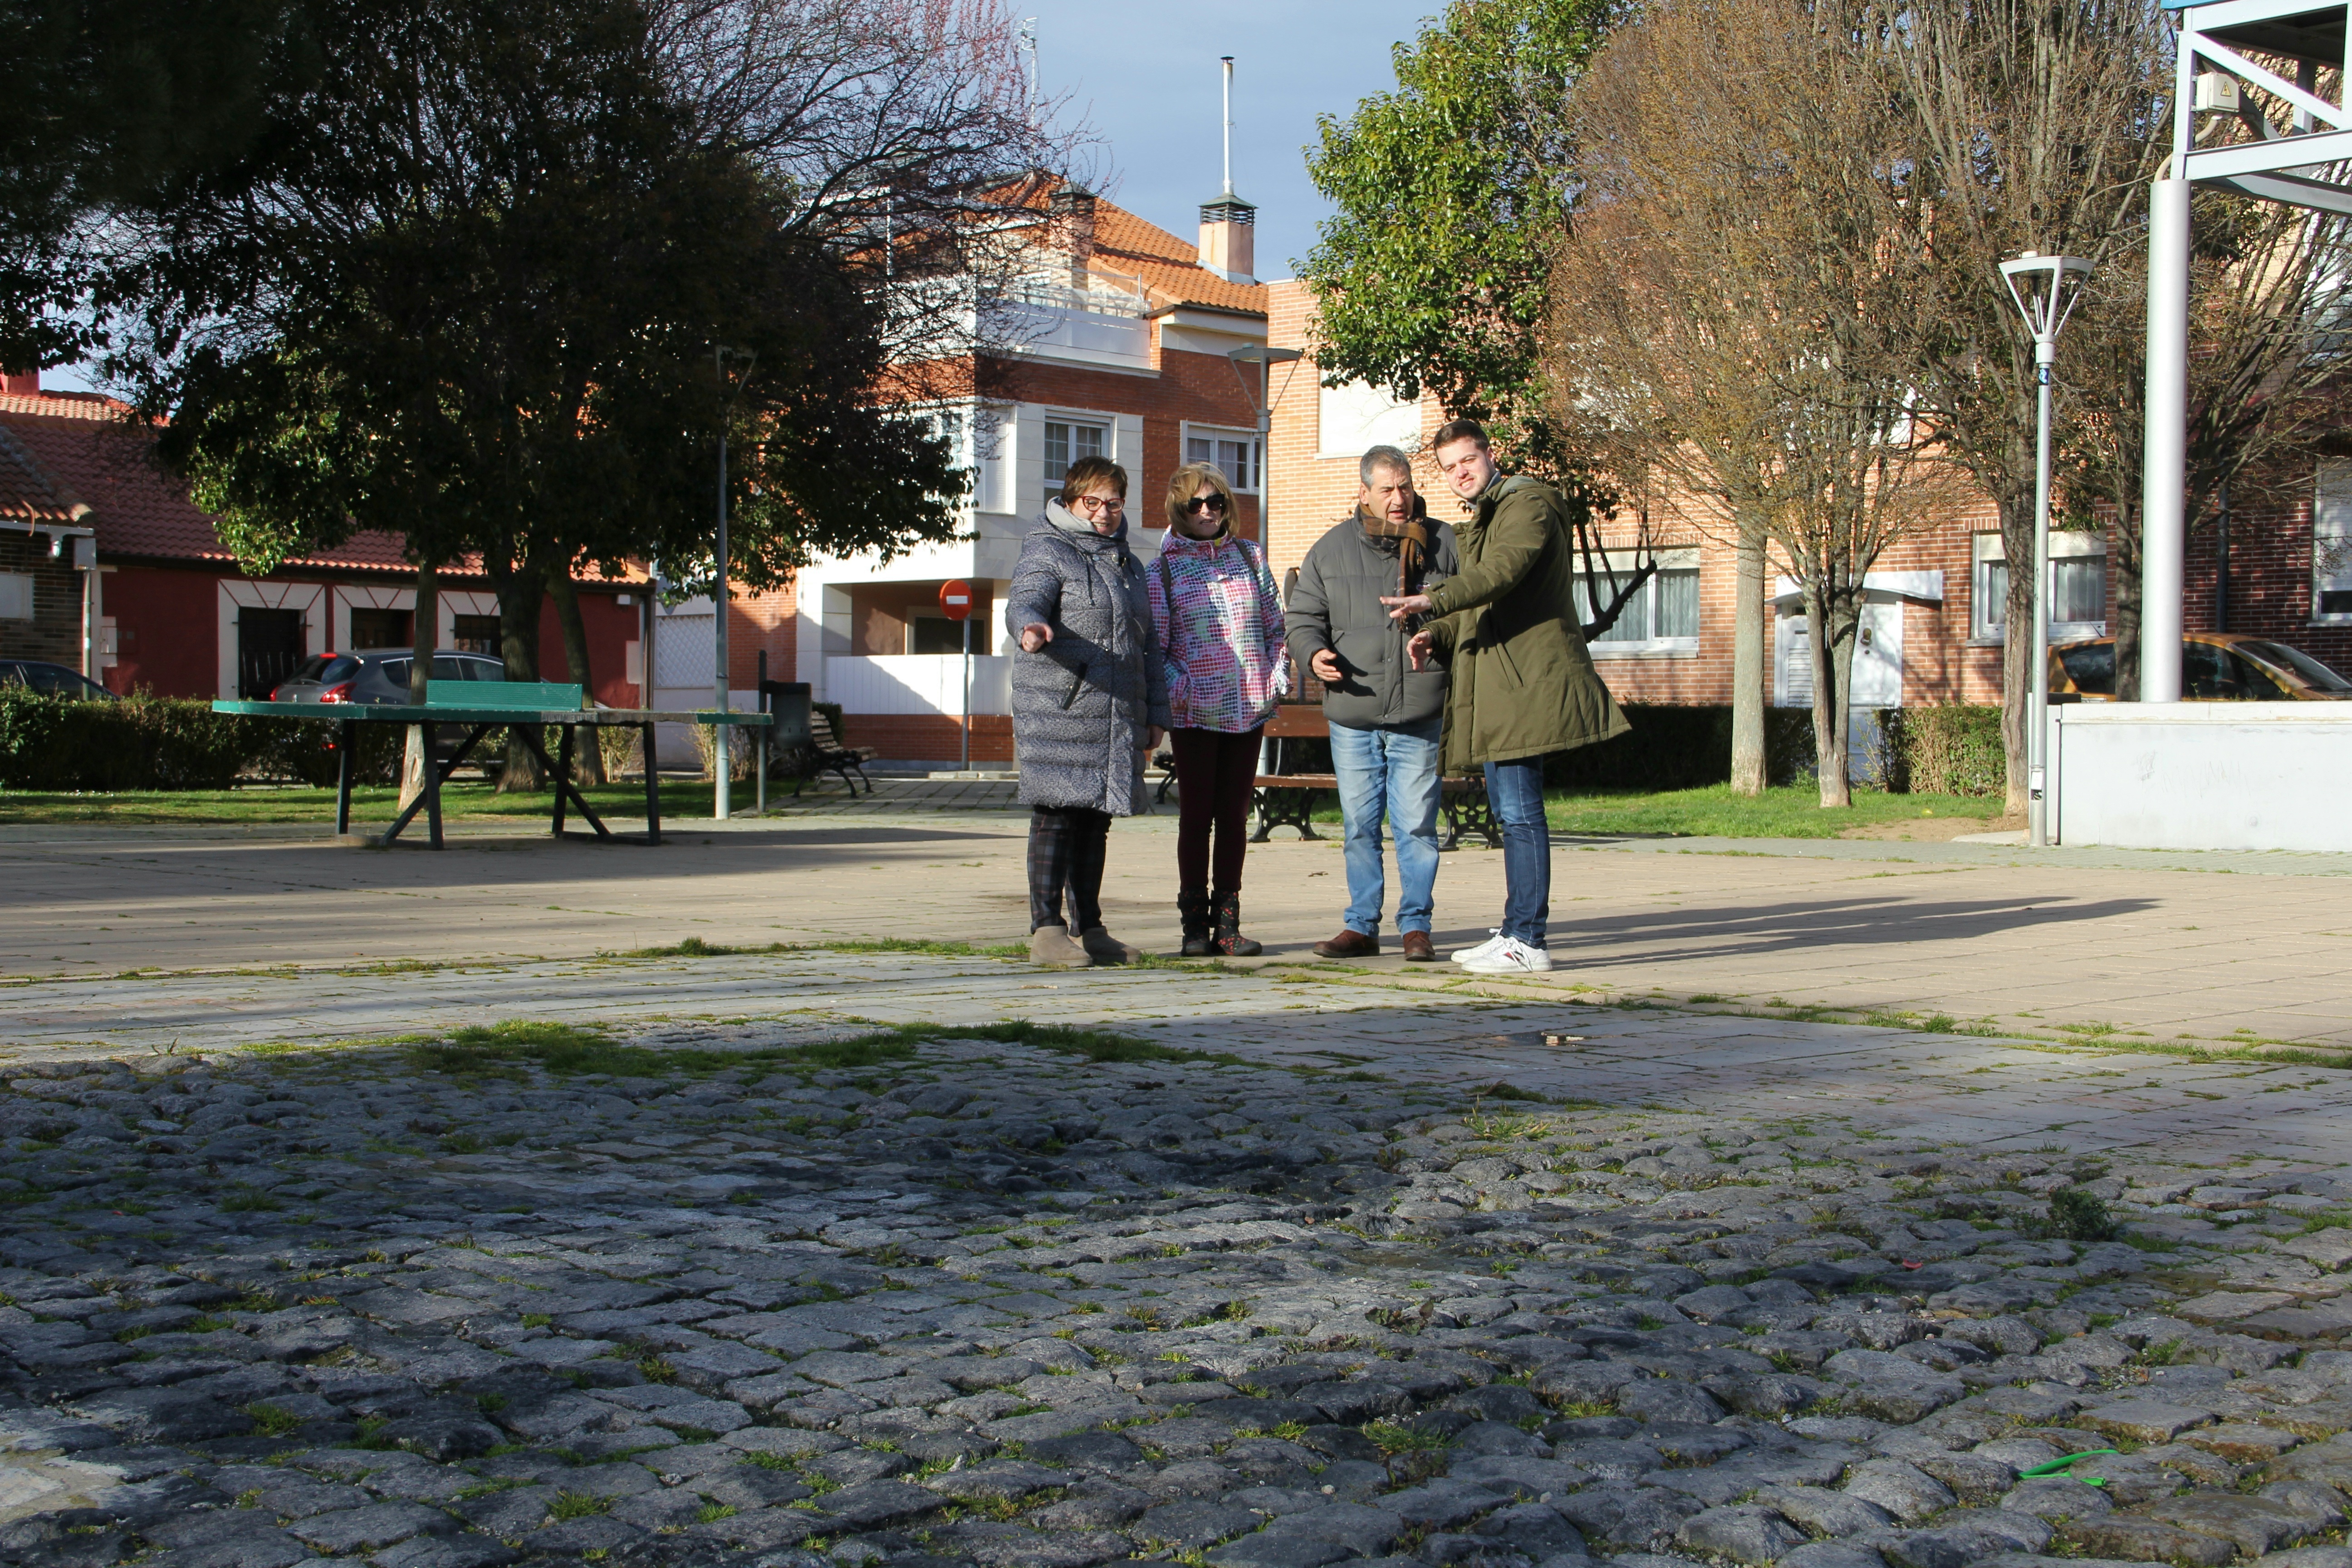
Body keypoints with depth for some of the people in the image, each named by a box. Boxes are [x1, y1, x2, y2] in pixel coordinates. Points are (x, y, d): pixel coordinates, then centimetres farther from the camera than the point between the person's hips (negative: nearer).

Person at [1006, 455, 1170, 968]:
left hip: (1118, 715, 7)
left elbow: (1147, 645, 25)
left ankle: (1089, 928, 16)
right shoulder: (1047, 552, 1)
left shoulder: (1128, 564, 22)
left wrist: (1155, 713, 19)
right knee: (1056, 815, -8)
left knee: (1096, 819, 10)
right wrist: (1030, 628, -43)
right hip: (1058, 712, -6)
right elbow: (1024, 601, -19)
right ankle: (1047, 929, -6)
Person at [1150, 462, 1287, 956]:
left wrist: (1278, 674, 1)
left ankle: (1227, 920, 9)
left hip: (1248, 707, 3)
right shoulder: (1163, 570, 4)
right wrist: (1175, 686, -12)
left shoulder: (1250, 556, 12)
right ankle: (1194, 922, 5)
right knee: (1196, 813, -1)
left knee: (1234, 813, 5)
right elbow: (1154, 643, 2)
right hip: (1194, 711, -3)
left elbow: (1275, 624, 14)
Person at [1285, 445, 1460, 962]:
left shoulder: (1444, 545, 5)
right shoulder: (1331, 550, 8)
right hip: (1352, 716, 2)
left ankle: (1416, 926, 9)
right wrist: (1315, 654, -8)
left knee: (1416, 825, -1)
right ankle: (1361, 925, 16)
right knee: (1359, 826, 7)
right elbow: (1303, 618, 12)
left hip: (1420, 716, -2)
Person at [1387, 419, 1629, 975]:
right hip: (1495, 688, 10)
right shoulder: (1479, 526, 25)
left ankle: (1527, 942, -10)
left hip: (1526, 681, -10)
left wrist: (1433, 601, -37)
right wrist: (1436, 636, 5)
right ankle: (1516, 931, 19)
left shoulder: (1528, 504, -6)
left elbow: (1502, 572, -25)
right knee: (1508, 812, 13)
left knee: (1520, 811, -11)